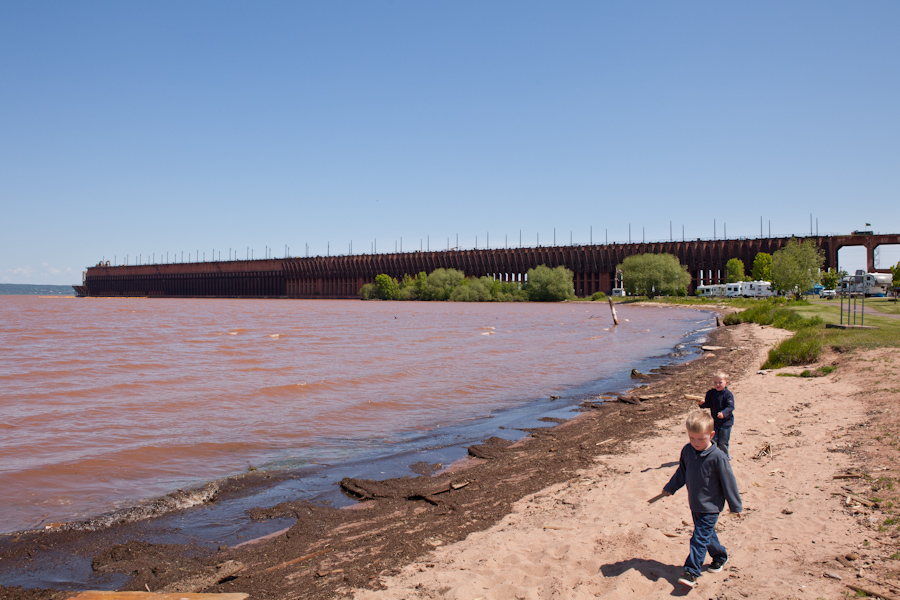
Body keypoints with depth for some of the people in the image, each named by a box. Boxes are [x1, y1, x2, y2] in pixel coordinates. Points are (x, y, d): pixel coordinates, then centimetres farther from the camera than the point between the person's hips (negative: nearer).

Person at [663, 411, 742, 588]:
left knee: (699, 538, -8)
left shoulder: (717, 456, -22)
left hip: (710, 507, -6)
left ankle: (691, 572, -3)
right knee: (707, 534, 21)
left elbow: (728, 482, -13)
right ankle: (720, 555, 44)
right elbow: (681, 472, 13)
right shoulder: (687, 450, -4)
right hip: (695, 505, 6)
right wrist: (669, 488, 21)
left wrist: (735, 506, -5)